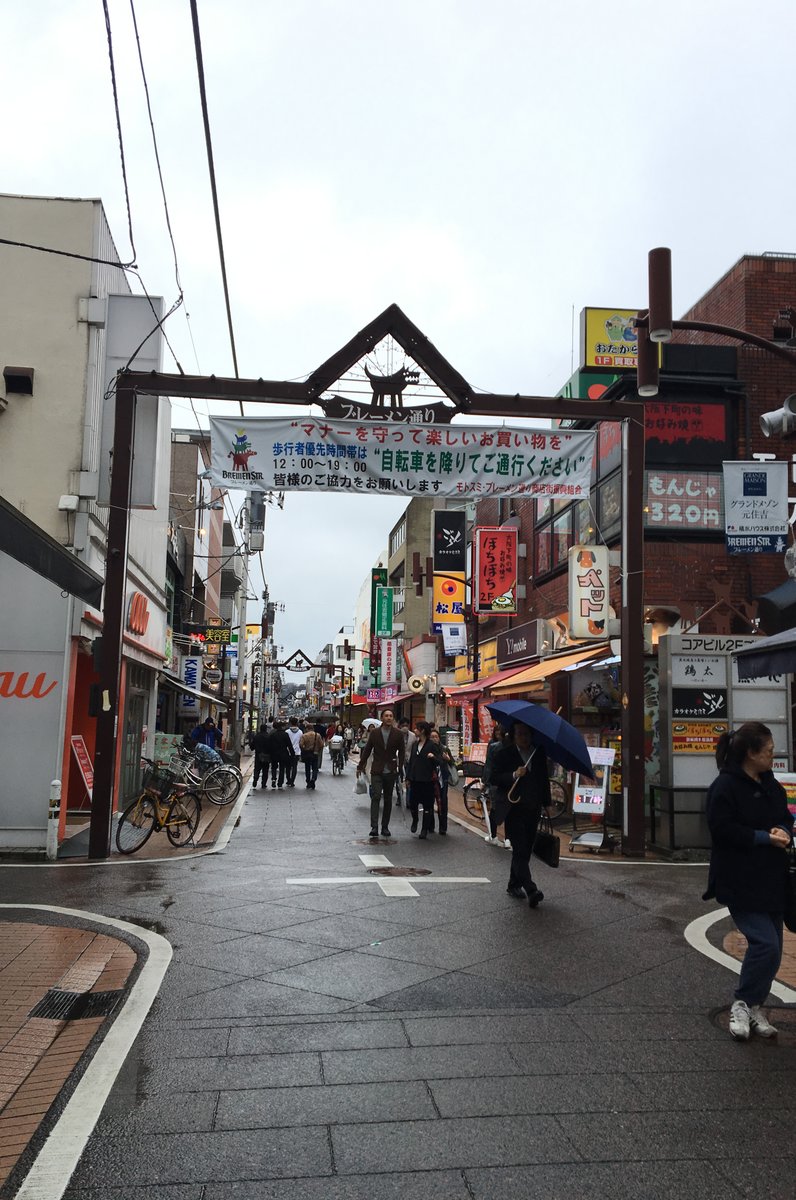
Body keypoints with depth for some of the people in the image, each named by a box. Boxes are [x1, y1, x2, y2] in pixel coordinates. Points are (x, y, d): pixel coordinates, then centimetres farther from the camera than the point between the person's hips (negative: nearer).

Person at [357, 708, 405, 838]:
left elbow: (401, 753, 7)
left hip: (391, 772, 1)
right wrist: (360, 767, 8)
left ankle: (385, 827, 17)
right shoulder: (374, 732, 1)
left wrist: (400, 767, -2)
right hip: (377, 771, -1)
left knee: (388, 800, 8)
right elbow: (367, 750, 7)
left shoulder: (397, 734, 1)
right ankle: (374, 827, -15)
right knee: (376, 797, -13)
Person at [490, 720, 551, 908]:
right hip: (513, 808, -5)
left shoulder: (539, 753, 8)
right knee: (520, 849, -12)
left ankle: (514, 885, 23)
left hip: (532, 809, 5)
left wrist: (546, 804, 15)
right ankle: (531, 889, -19)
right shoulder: (504, 753, -4)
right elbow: (494, 778, -10)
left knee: (525, 849, 10)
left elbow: (544, 779, 17)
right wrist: (514, 775, -24)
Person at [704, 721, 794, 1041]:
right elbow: (723, 829, -20)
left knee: (770, 948, 11)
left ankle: (754, 1006, 27)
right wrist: (764, 838, -18)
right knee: (766, 944, -14)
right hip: (739, 882, -8)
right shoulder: (725, 786, -14)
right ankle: (743, 1004, 7)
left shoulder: (770, 785, 12)